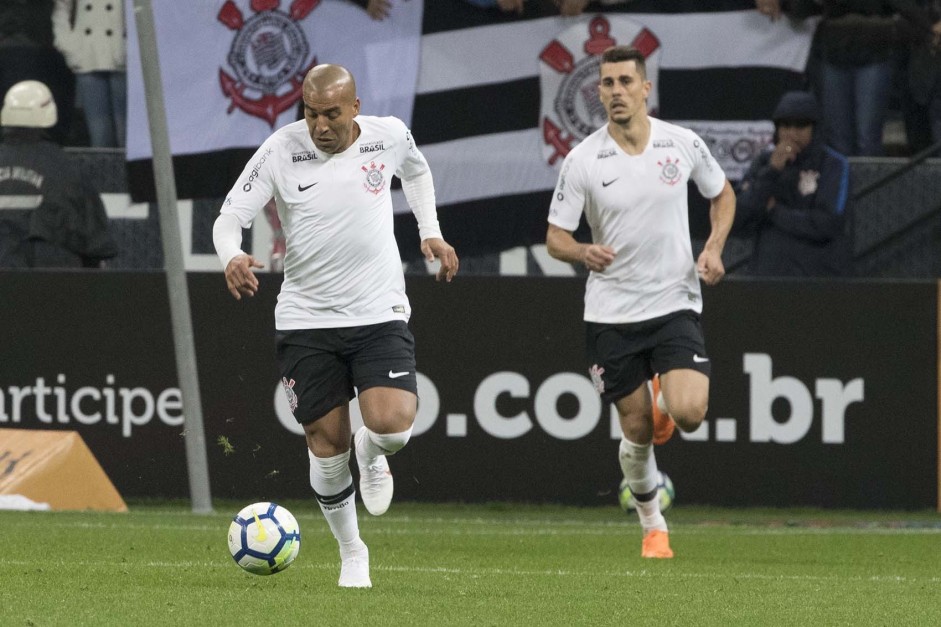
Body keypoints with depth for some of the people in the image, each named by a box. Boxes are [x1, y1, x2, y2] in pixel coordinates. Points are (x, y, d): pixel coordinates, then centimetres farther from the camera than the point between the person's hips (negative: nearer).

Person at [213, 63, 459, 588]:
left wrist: (431, 233, 14)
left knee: (393, 425, -20)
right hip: (306, 320, 0)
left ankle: (372, 454, 19)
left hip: (380, 313, 0)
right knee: (327, 443, 2)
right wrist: (232, 257, -31)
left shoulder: (389, 136, -3)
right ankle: (352, 554, 24)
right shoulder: (281, 151, -9)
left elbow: (416, 170, 22)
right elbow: (230, 216, -10)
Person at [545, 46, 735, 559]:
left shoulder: (683, 144, -2)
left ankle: (667, 401, 19)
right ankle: (653, 525, 26)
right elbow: (555, 236, -1)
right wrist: (582, 253, -24)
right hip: (610, 313, 0)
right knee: (637, 429, 3)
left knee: (688, 413, -19)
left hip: (675, 302, 0)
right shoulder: (583, 160, -6)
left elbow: (722, 194, 16)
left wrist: (714, 247, -1)